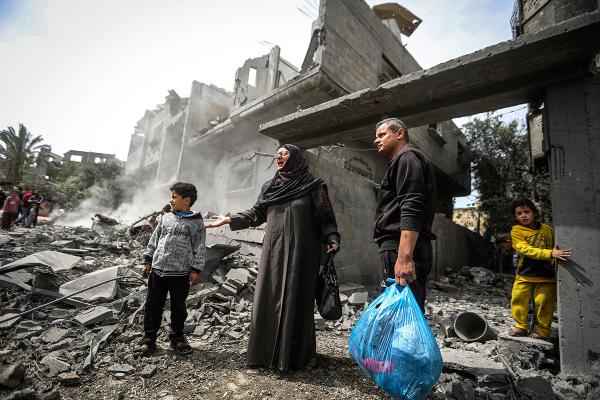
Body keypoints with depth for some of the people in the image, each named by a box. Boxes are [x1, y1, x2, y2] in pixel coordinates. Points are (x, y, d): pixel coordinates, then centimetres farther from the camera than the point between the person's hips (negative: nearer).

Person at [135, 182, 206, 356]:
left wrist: (196, 270, -8)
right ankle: (149, 337, 26)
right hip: (158, 270, 3)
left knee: (178, 307, 11)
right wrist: (148, 261, 10)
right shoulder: (165, 218, 7)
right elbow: (154, 240, 13)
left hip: (181, 273, -3)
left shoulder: (196, 222, -5)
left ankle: (177, 336, 30)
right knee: (153, 305, 11)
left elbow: (200, 248, -5)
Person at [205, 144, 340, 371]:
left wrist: (332, 240, -16)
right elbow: (257, 214, 14)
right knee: (268, 299, 3)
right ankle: (263, 354, 16)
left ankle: (298, 354, 18)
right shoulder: (269, 186, 14)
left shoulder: (313, 185, 1)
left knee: (296, 299, 2)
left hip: (300, 252, -3)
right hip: (274, 252, 4)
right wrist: (230, 220, 8)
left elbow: (325, 218, -3)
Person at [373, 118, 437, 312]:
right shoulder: (402, 161, 28)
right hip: (402, 250, 10)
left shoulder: (407, 157, -2)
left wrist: (404, 256, -26)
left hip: (401, 249, -10)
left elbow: (411, 209, -18)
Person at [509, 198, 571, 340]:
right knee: (518, 300, 3)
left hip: (546, 275, 1)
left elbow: (555, 247, 16)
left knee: (543, 302, 2)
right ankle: (520, 326, 21)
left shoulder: (547, 229, 2)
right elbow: (525, 249, -20)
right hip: (524, 274, 0)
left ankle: (542, 329, 22)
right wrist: (550, 253, -29)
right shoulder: (516, 231, -7)